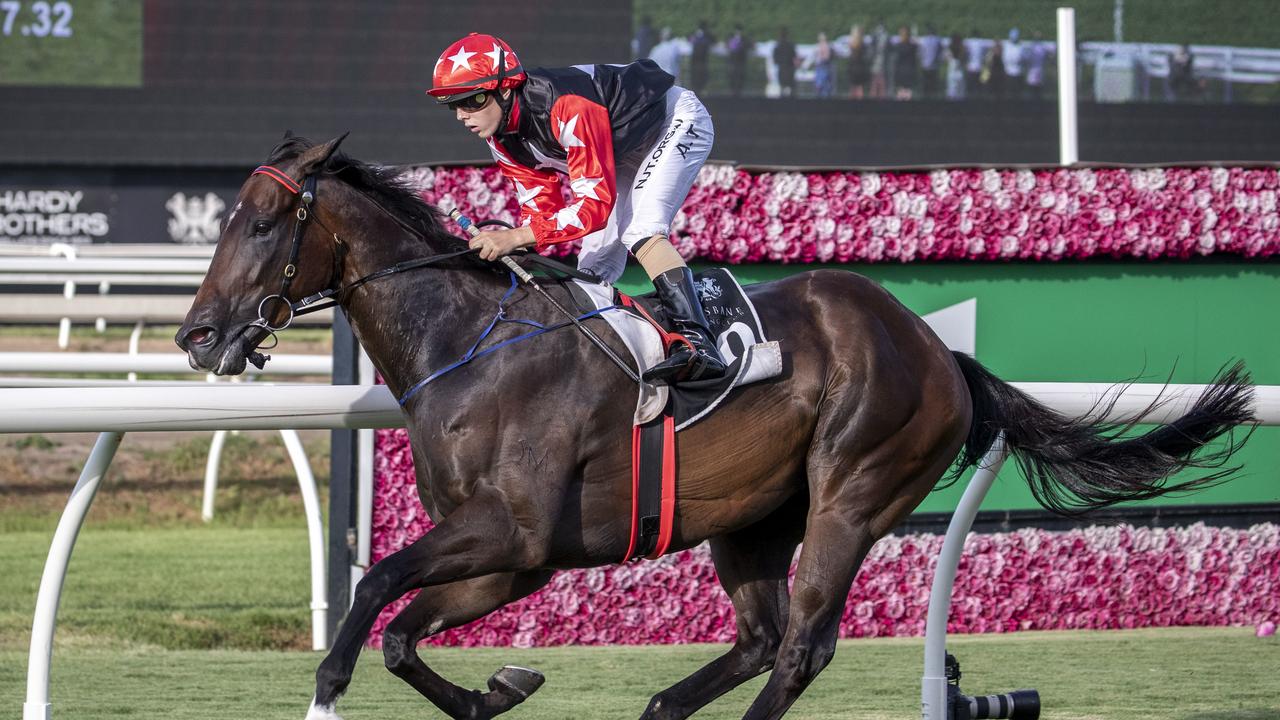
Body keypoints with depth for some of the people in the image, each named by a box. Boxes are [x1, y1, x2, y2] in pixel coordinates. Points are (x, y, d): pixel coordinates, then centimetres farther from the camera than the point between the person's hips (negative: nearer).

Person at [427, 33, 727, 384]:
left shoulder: (567, 106, -40)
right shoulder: (502, 138, -12)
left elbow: (597, 202, -40)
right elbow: (541, 207, -7)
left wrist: (517, 237, -43)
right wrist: (503, 241, -27)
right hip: (625, 149, 9)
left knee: (640, 230, -29)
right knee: (597, 266, 3)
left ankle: (698, 344, -40)